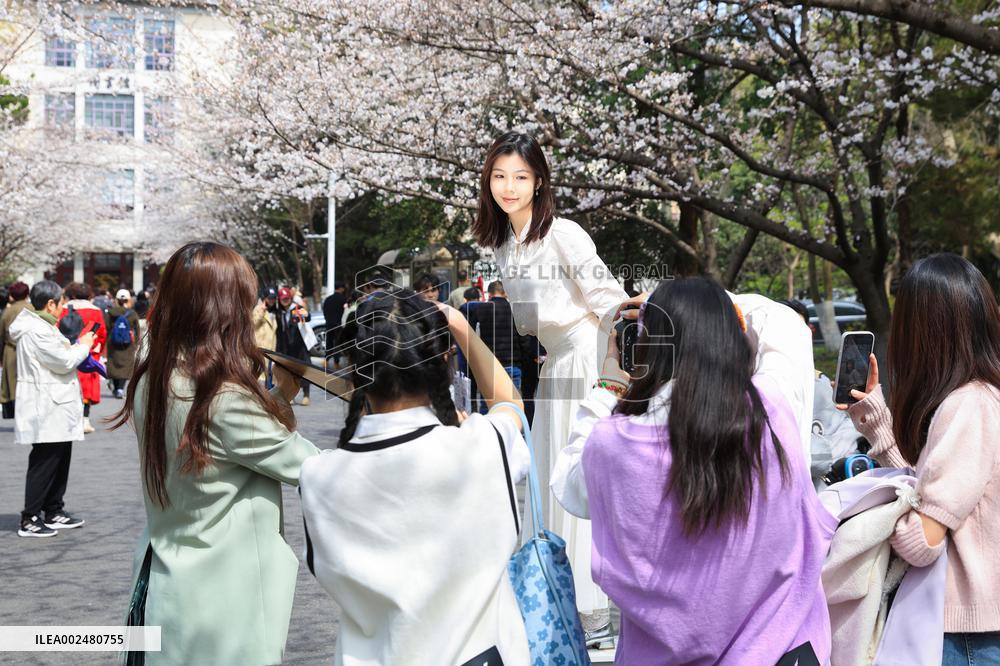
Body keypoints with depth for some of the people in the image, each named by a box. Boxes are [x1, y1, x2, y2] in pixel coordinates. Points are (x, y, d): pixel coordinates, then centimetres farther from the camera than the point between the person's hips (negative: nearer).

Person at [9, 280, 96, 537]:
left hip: (57, 409, 11)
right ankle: (29, 520, 2)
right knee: (44, 463, -5)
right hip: (47, 411, -11)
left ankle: (53, 513, 24)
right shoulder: (37, 330, -18)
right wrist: (84, 345, -3)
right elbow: (64, 362, -18)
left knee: (60, 461, 16)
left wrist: (77, 347, 11)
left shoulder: (42, 327, 16)